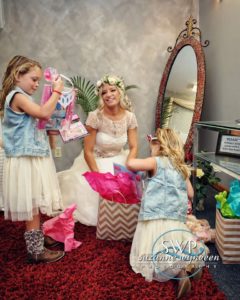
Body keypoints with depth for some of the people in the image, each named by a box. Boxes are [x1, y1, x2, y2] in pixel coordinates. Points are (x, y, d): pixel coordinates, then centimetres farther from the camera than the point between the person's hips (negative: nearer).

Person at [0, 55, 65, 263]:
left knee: (36, 207, 18)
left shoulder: (23, 98, 18)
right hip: (26, 161, -10)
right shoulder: (17, 96, -14)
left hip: (34, 158, 10)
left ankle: (38, 238, 33)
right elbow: (44, 113, -25)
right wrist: (57, 91, -15)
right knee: (32, 207, -1)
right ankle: (36, 251, 11)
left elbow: (39, 120, 21)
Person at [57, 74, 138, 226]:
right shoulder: (95, 117, -21)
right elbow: (88, 151, -17)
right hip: (96, 163, -3)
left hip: (119, 163, 3)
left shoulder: (130, 117, -10)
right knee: (93, 192, -15)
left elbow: (133, 147, -6)